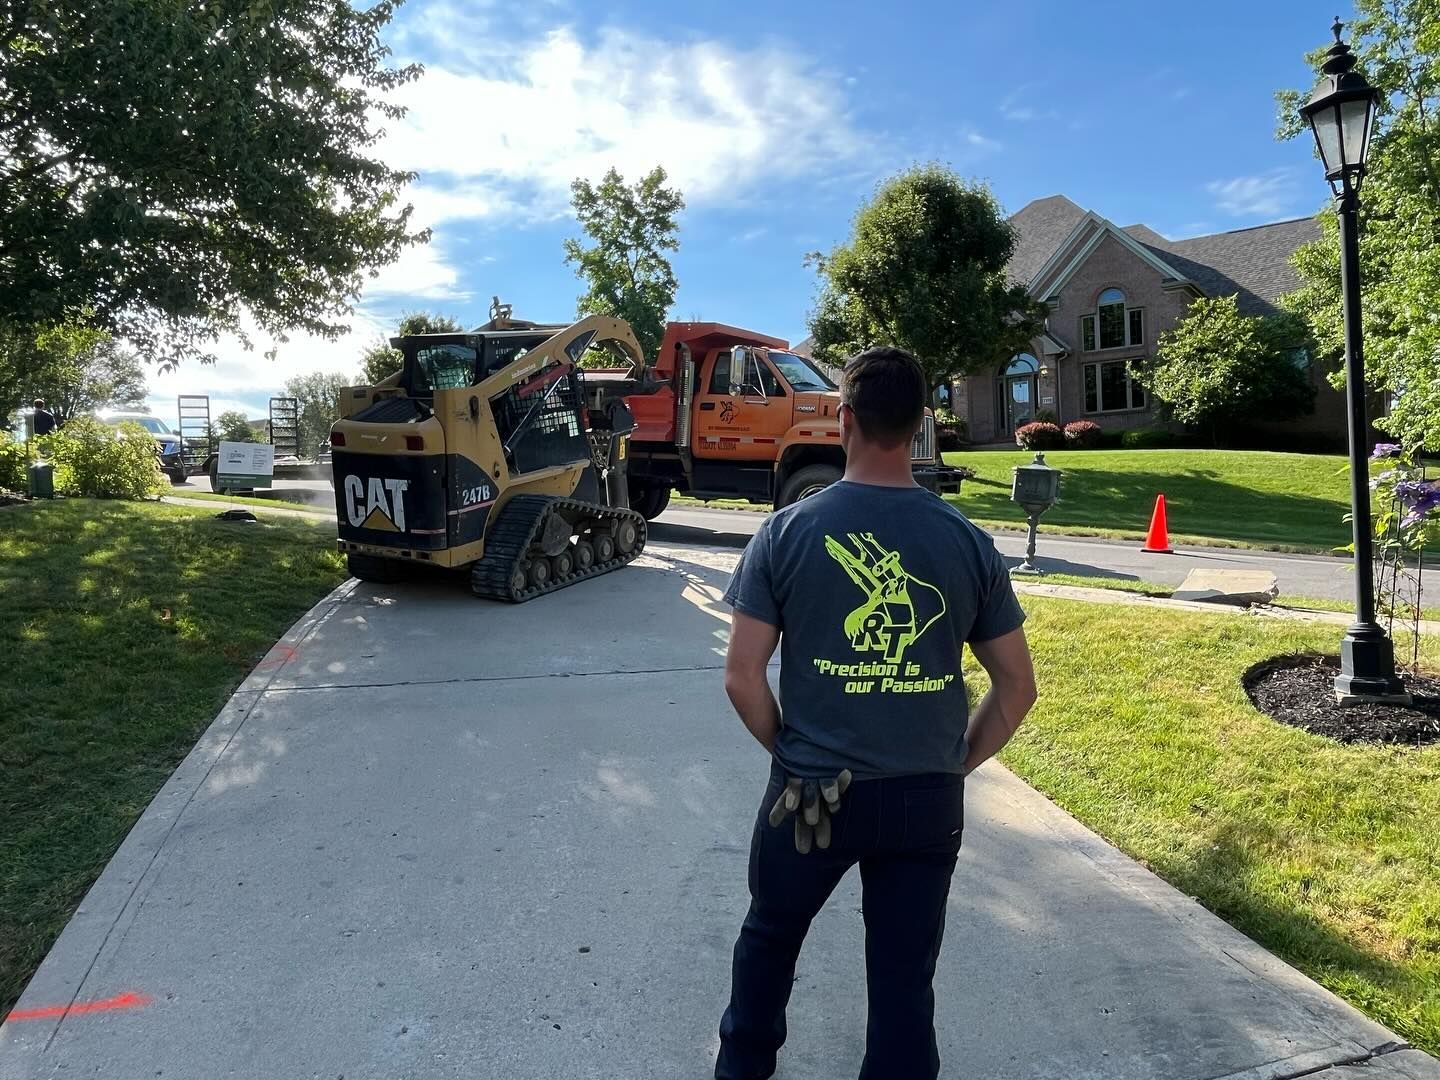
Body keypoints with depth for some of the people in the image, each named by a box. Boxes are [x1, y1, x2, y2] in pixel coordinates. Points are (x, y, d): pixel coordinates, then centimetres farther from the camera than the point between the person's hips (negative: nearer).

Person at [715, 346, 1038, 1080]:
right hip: (928, 800, 1)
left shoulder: (788, 530, -11)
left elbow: (742, 676, -10)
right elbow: (1017, 689, 0)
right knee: (905, 979, 16)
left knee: (769, 937, 26)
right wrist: (955, 764, 11)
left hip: (810, 789, 0)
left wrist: (787, 749, 6)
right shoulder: (968, 542, -5)